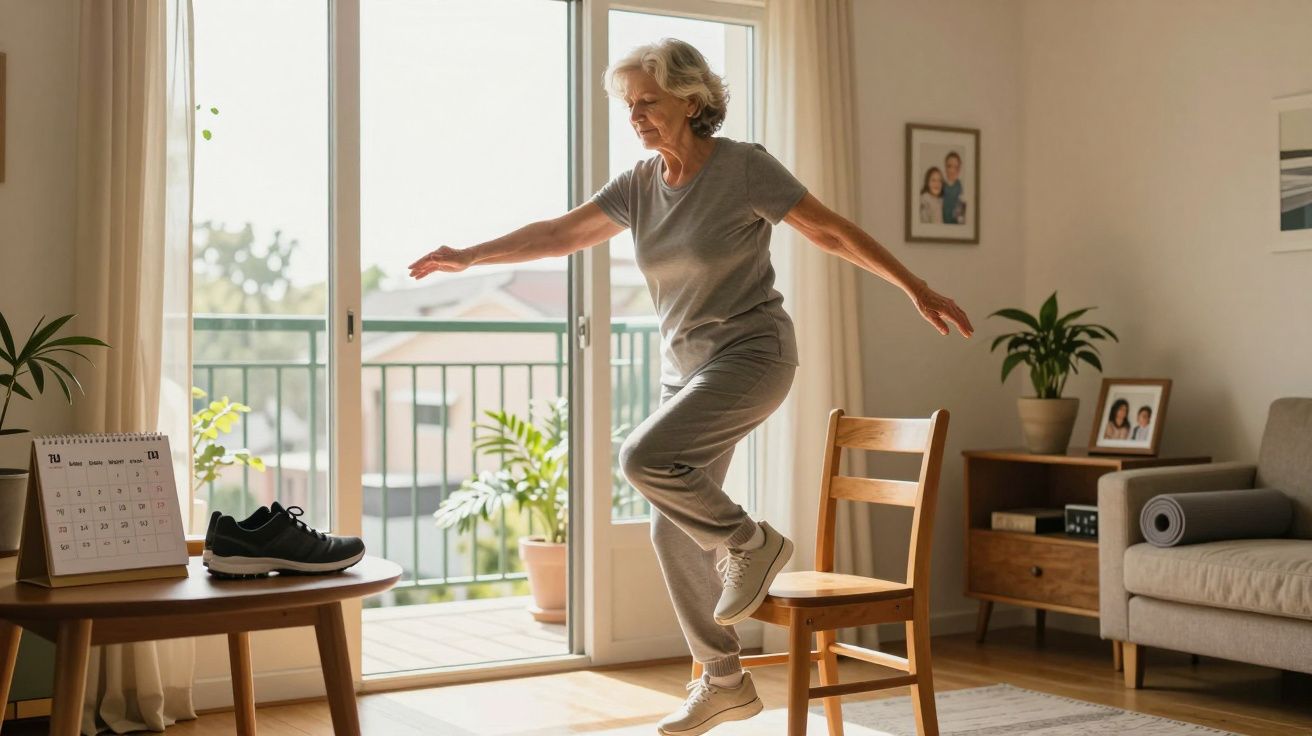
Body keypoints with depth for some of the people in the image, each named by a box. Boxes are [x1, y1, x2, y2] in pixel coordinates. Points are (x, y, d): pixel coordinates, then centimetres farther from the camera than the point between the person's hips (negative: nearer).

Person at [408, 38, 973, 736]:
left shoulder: (744, 167, -12)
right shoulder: (639, 183, 4)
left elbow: (832, 232, -8)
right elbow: (561, 232, 8)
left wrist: (917, 289, -6)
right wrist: (468, 256, 4)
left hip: (751, 352, -7)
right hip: (685, 364, 7)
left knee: (645, 457, -28)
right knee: (674, 528, 5)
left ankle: (752, 542, -2)